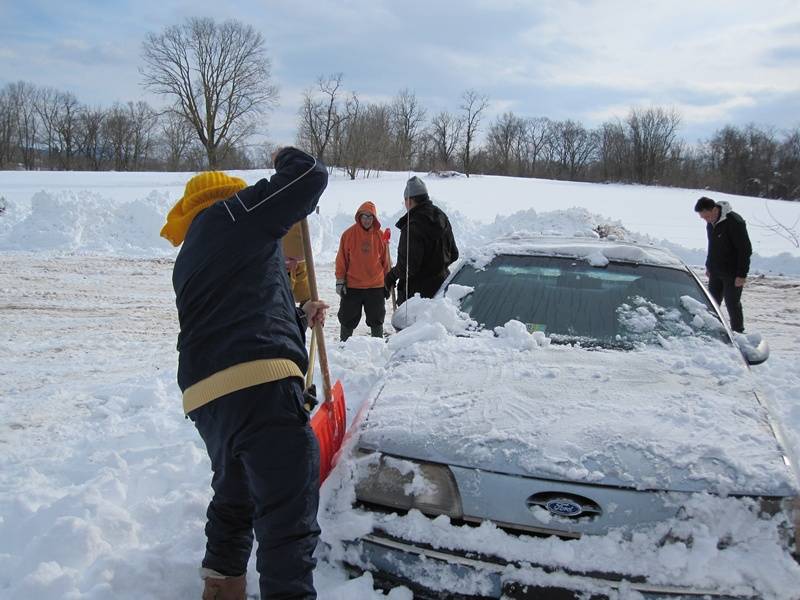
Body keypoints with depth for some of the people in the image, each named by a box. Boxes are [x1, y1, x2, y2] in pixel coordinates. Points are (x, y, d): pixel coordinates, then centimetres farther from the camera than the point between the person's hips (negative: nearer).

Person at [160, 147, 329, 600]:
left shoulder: (189, 262, 31)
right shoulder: (229, 215, 7)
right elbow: (312, 176, 4)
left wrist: (300, 319, 38)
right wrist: (287, 157, 24)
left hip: (205, 392, 9)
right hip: (258, 383, -9)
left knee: (235, 496, 29)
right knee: (288, 516, -10)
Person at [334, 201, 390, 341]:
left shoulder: (380, 235, 2)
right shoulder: (349, 234, -3)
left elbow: (385, 260, 8)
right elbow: (341, 259, -1)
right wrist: (340, 281, -5)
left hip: (376, 286, 2)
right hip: (352, 286, -1)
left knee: (376, 319, 12)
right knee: (348, 319, 8)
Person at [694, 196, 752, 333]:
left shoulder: (734, 222, -21)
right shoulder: (711, 223, 4)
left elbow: (745, 250, -19)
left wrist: (742, 274, -19)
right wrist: (709, 266, 19)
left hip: (732, 274, -8)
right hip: (715, 272, 8)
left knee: (732, 305, -1)